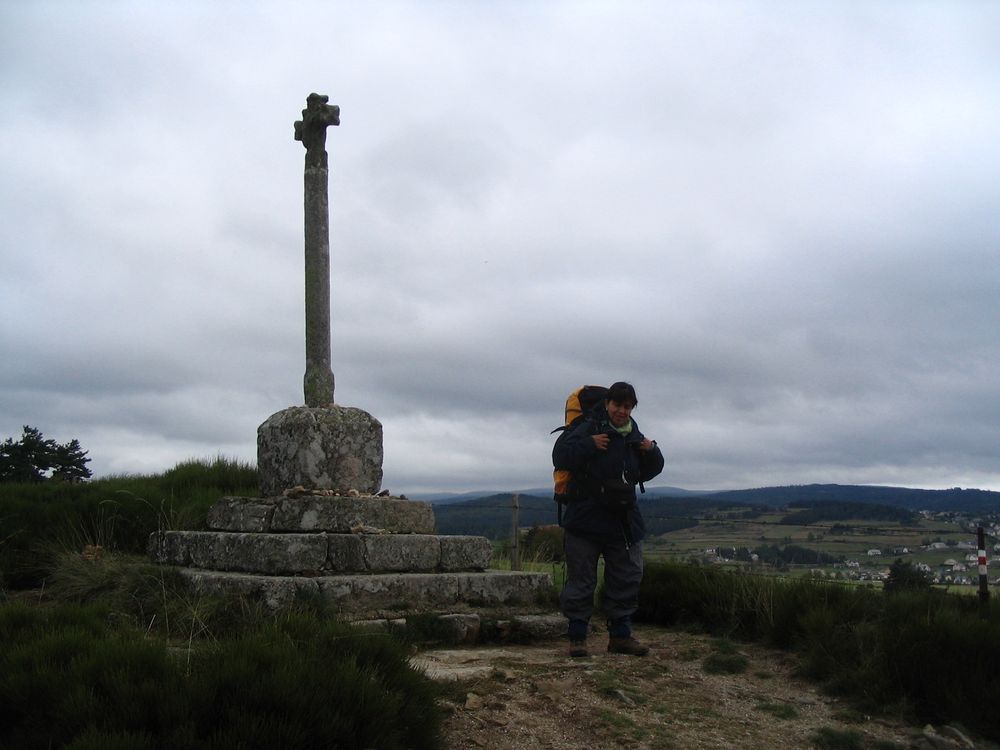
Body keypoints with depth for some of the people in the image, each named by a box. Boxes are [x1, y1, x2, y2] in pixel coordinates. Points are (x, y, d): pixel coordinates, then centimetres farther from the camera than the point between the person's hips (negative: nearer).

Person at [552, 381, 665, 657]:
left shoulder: (635, 437, 12)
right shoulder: (588, 429, -9)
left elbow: (647, 473, 22)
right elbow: (560, 456, -16)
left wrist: (652, 452, 3)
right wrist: (589, 445, -25)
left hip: (624, 521, 6)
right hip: (586, 519, -6)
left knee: (627, 580, 10)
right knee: (581, 580, -1)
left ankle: (620, 635, 21)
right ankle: (577, 637, 8)